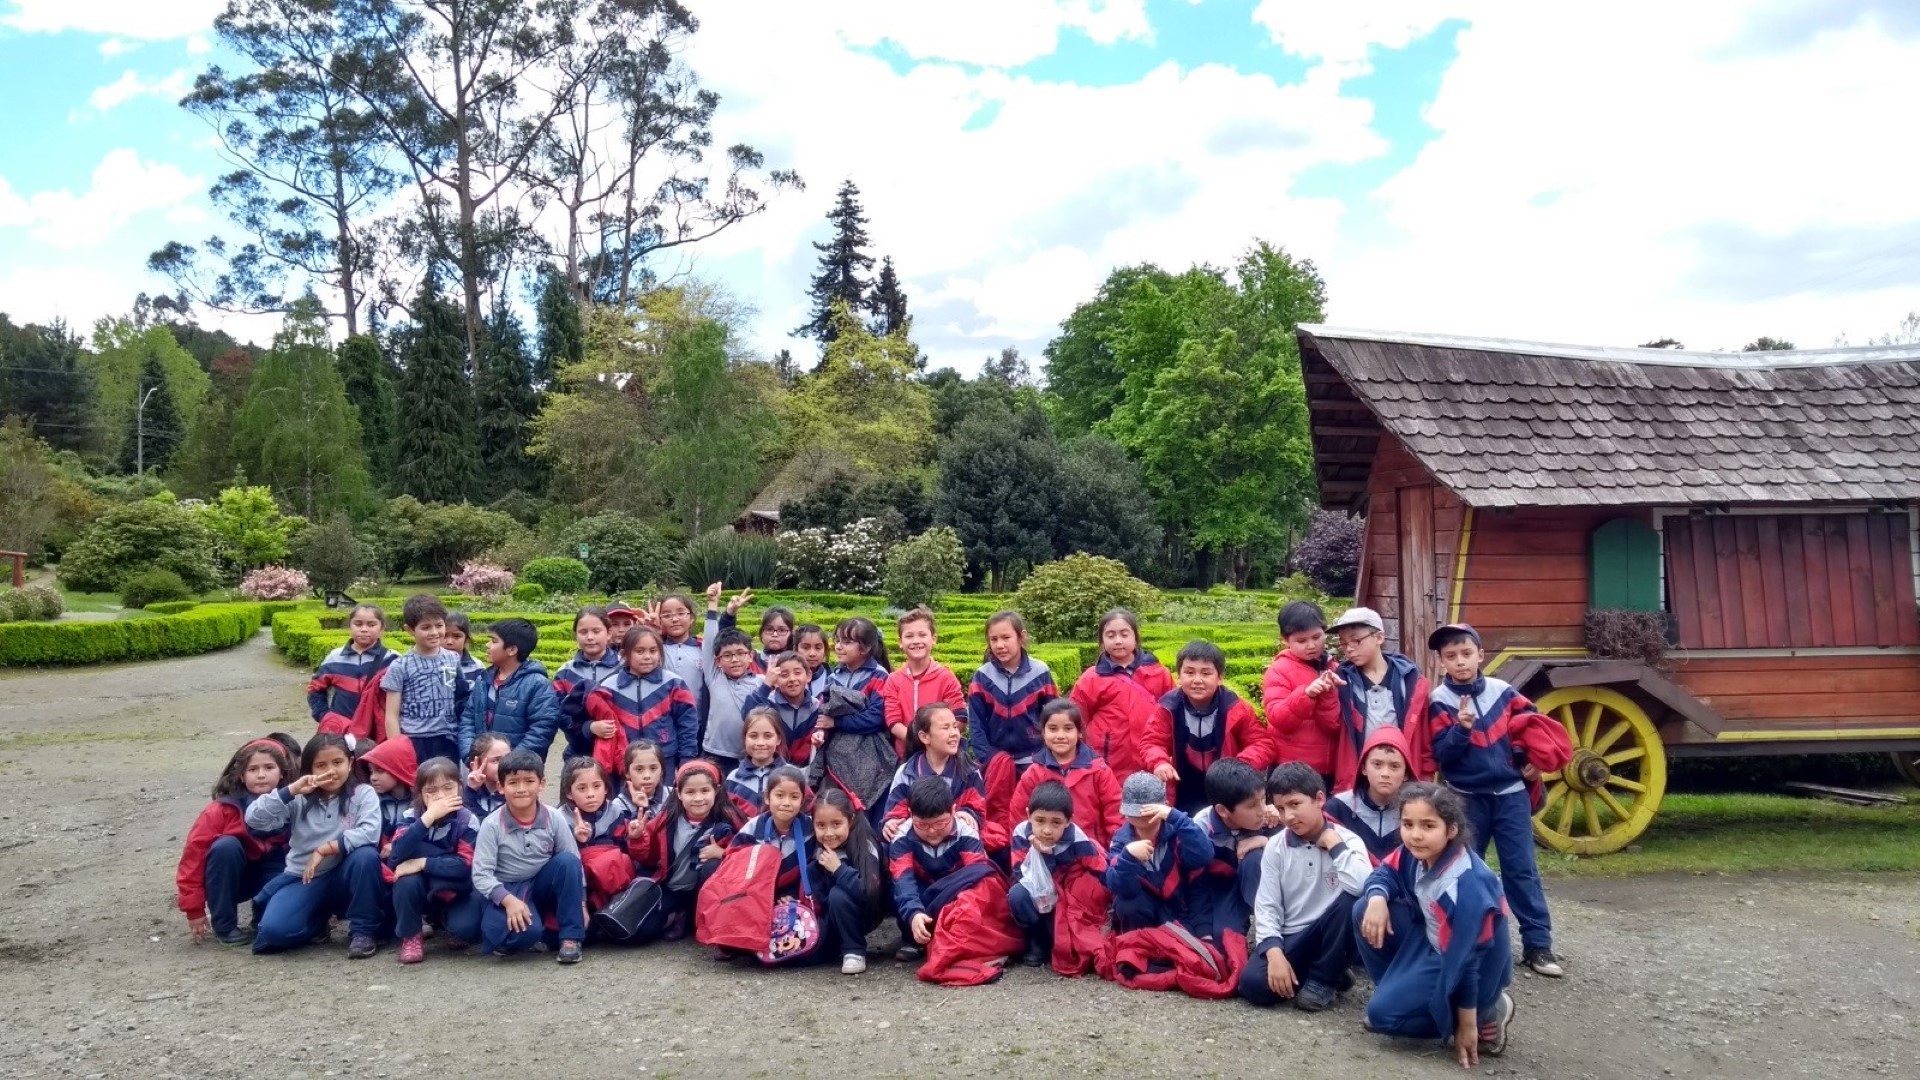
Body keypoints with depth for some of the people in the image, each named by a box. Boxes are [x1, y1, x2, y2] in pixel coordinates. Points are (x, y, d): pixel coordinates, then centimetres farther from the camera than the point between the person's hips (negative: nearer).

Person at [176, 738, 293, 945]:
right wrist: (194, 910, -17)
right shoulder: (222, 810, -22)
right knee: (226, 845, -33)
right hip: (227, 879, 0)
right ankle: (224, 926, -18)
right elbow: (194, 852, -18)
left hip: (269, 874, 1)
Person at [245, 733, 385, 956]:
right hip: (304, 879, 2)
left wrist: (325, 849, -23)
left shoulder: (363, 794, -6)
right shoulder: (299, 799, 0)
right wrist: (290, 790, -21)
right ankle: (318, 919, 12)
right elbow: (253, 820, -13)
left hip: (344, 878, -1)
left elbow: (370, 833, -23)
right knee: (274, 930, -25)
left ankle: (363, 931, -15)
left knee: (366, 855, -34)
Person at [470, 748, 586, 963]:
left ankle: (570, 938, -17)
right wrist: (508, 900, -29)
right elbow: (481, 874, -16)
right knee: (527, 930, -35)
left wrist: (581, 903, -10)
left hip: (542, 886, 3)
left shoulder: (554, 819, -10)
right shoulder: (492, 825, -15)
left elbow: (574, 863, -5)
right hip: (506, 890, -3)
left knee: (568, 861, -28)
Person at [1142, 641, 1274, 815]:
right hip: (1184, 799, 1)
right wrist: (1160, 762, -30)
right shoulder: (1168, 708, -10)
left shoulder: (1236, 709, -13)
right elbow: (1152, 742, -7)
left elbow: (1262, 744, -10)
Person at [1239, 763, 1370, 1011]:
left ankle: (1323, 979, -9)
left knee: (1350, 901, -33)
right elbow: (1266, 905, -4)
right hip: (1290, 937, 2)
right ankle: (1318, 972, 6)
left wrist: (1334, 844, -19)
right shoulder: (1275, 848, 0)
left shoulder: (1347, 840, -8)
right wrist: (1275, 952, -19)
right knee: (1253, 983, -26)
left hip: (1331, 935, -2)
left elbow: (1363, 888, -29)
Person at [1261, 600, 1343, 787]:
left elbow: (1336, 725, 1)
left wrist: (1329, 693, -16)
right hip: (1290, 768, -4)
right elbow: (1278, 719, -15)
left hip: (1327, 768, 4)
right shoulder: (1279, 671, -5)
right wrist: (1306, 693, -28)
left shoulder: (1332, 670, 8)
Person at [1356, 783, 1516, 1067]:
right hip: (1431, 942, 8)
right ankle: (1399, 992, 10)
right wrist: (1377, 898, -23)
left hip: (1458, 962, -8)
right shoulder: (1416, 853, -13)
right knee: (1364, 911, -4)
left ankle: (1486, 1015, 0)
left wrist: (1466, 1026, -18)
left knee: (1382, 1013, -15)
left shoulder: (1465, 889, -34)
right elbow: (1384, 873, 3)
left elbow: (1463, 961, -27)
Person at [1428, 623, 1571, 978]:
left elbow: (1534, 725, 13)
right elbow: (1441, 755, -12)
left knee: (1521, 869, 1)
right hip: (1466, 797, -1)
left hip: (1510, 793, 1)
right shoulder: (1439, 701, -7)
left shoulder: (1502, 691, -1)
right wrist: (1461, 728, -27)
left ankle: (1538, 943, 6)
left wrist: (1533, 761, 1)